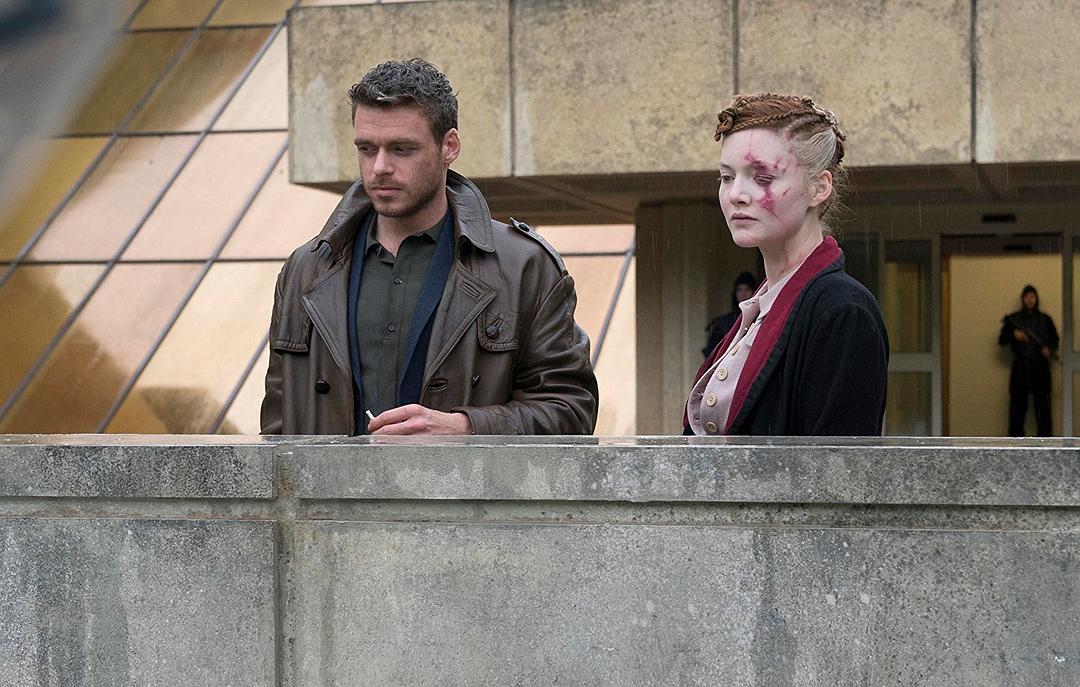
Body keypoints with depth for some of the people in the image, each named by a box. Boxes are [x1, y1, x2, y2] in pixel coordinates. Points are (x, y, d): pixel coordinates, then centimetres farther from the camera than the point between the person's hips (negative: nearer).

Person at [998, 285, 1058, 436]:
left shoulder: (1045, 319, 9)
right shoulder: (1013, 319, 7)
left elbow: (1054, 340, 13)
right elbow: (1001, 340, 5)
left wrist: (1050, 350, -8)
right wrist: (1013, 335, -13)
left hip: (1040, 367, 0)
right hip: (1020, 367, 0)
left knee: (1043, 404, -2)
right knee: (1018, 403, -1)